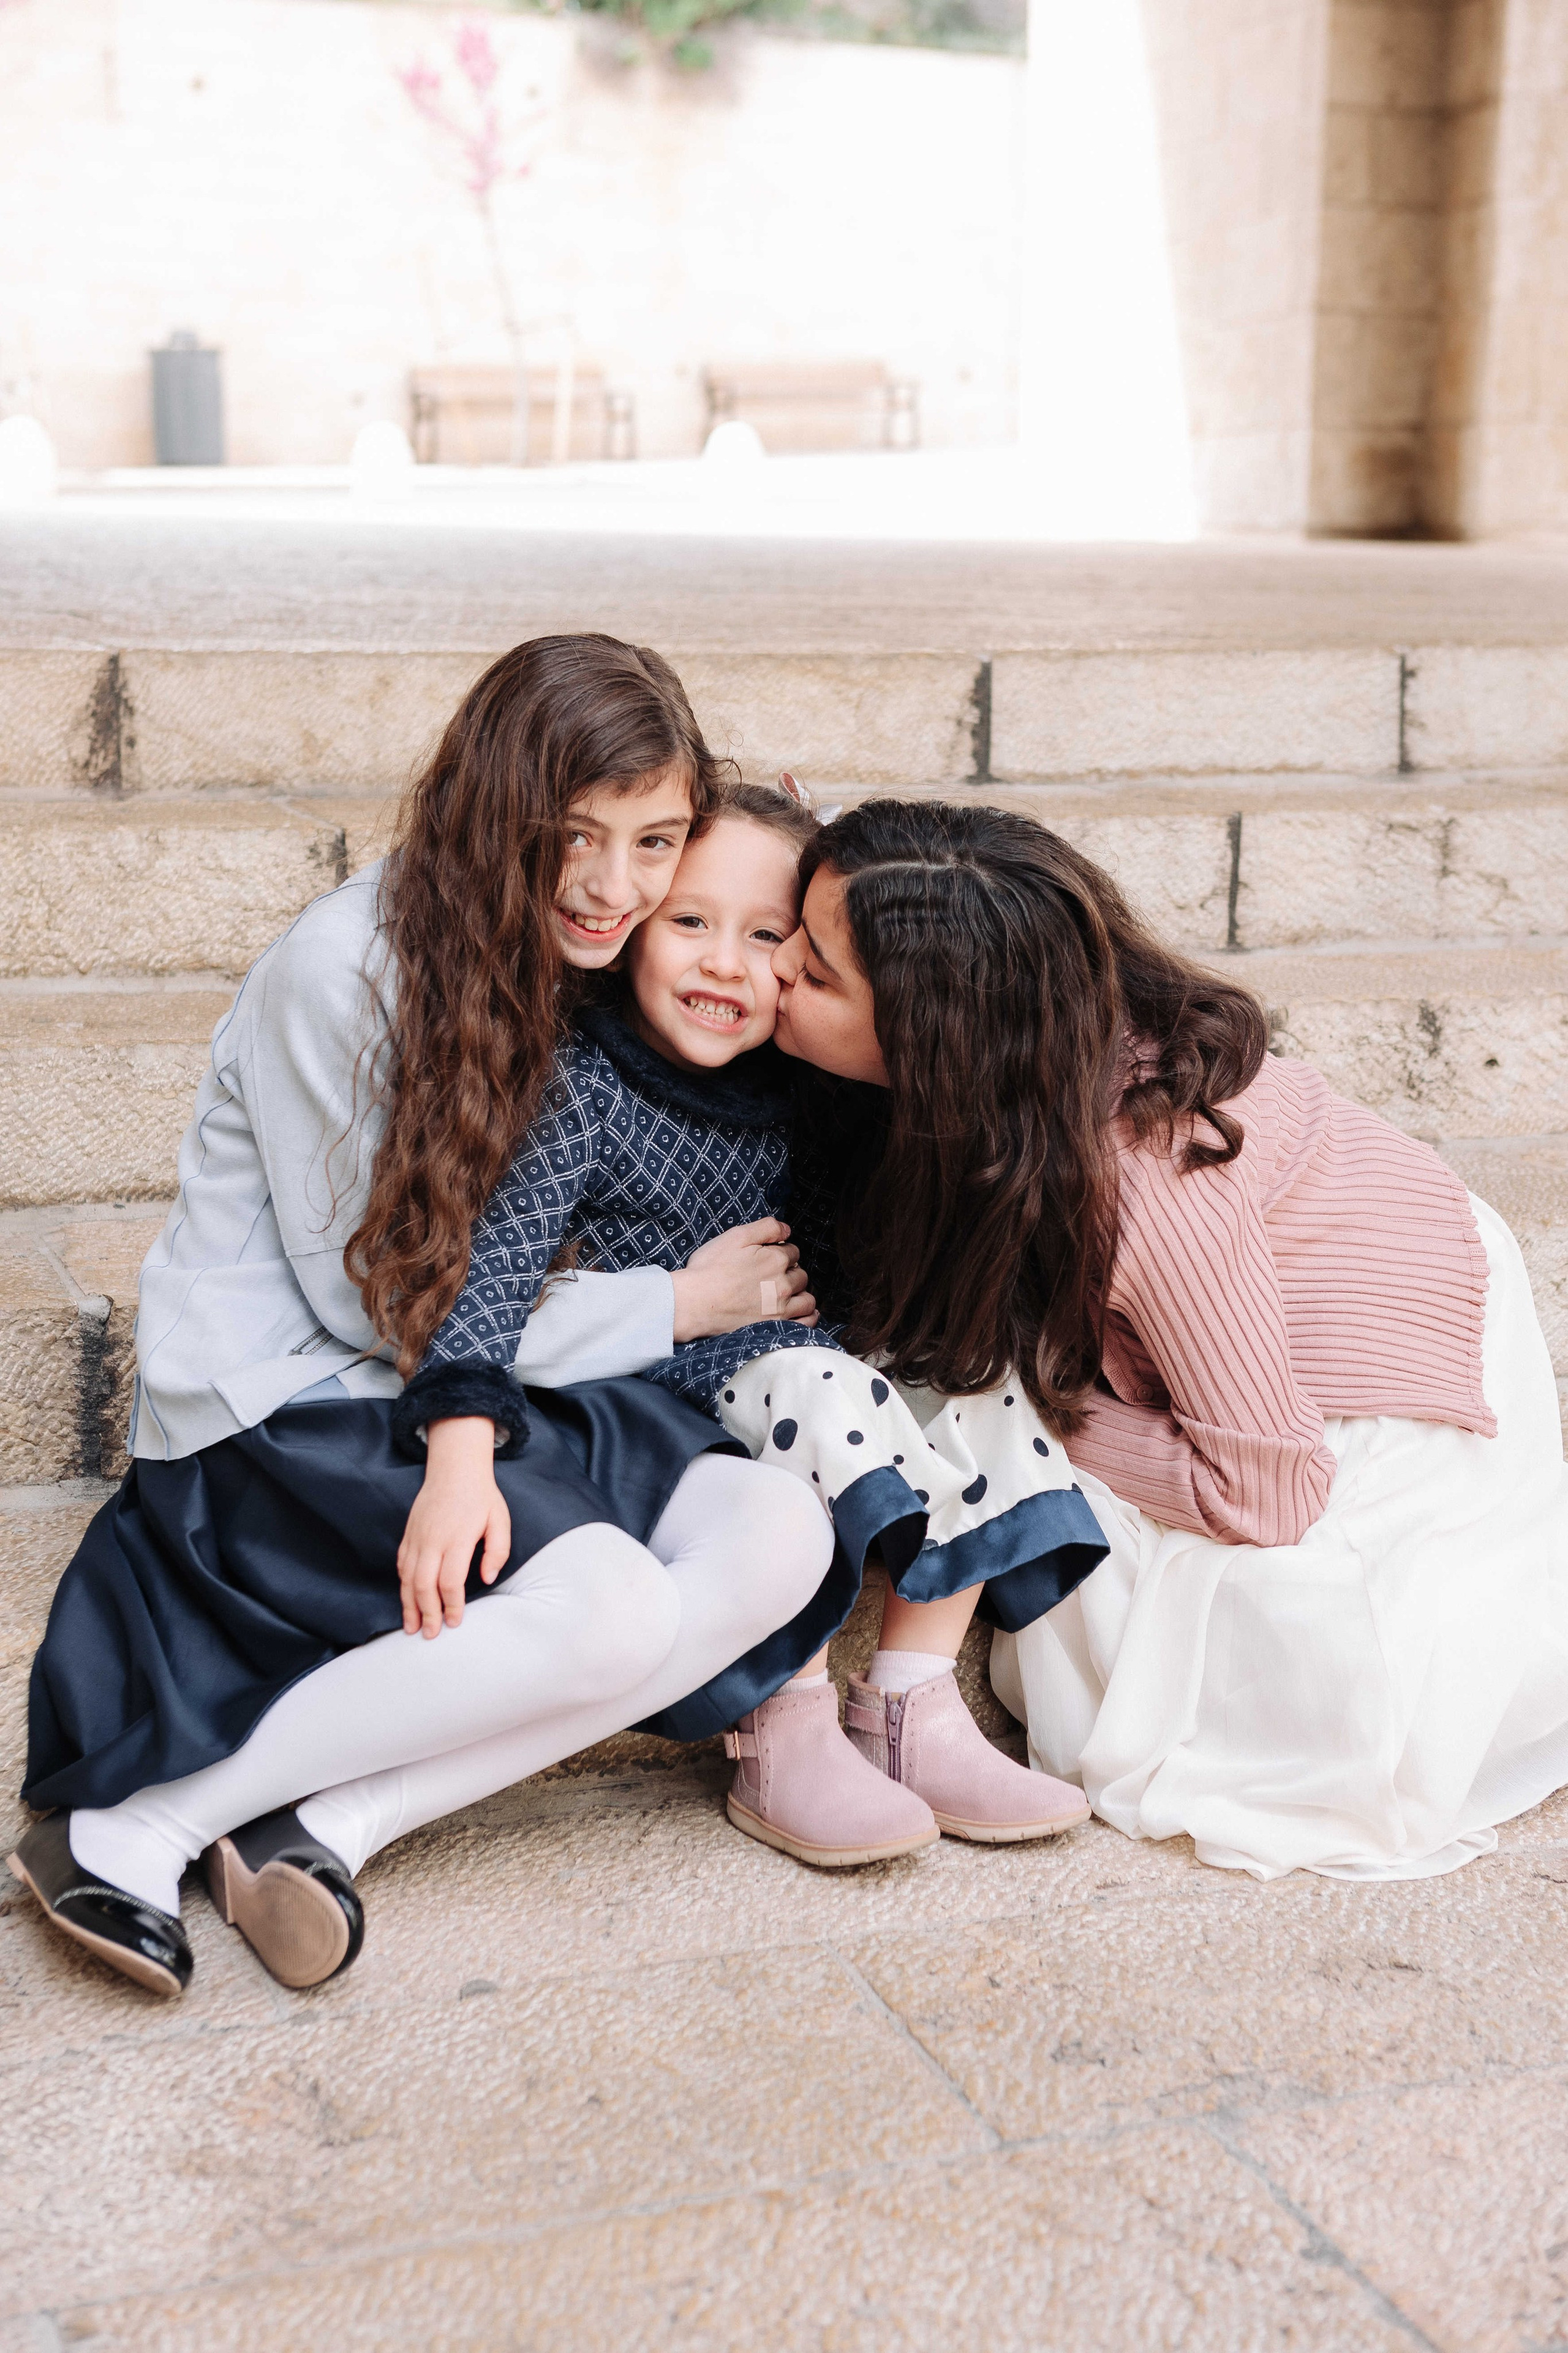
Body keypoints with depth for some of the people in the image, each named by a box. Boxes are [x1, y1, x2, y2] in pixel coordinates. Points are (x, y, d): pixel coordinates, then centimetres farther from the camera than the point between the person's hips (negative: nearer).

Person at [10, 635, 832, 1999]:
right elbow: (380, 1301, -13)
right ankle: (132, 1824, -19)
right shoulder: (344, 969, -18)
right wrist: (677, 1307, -9)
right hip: (274, 1417, -7)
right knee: (611, 1609, -30)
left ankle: (325, 1819, -19)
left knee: (779, 1534, -17)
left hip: (475, 1399, 7)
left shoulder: (584, 969, 3)